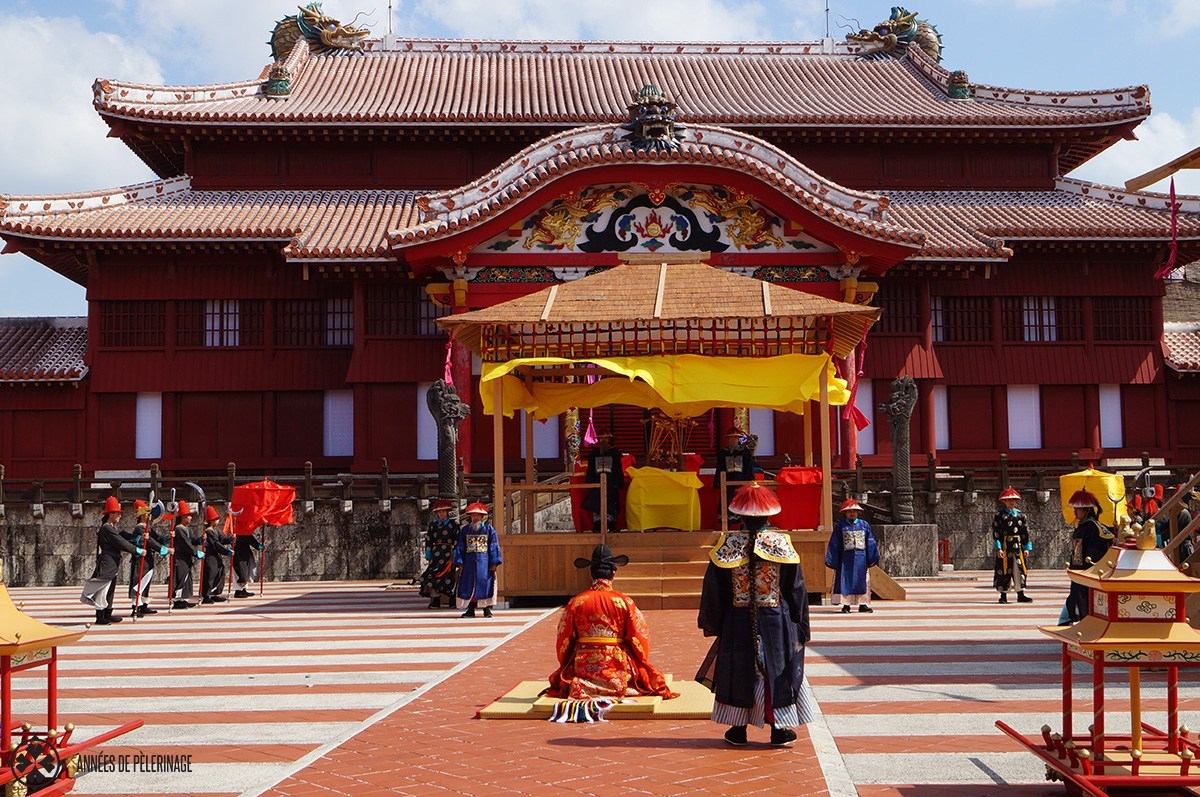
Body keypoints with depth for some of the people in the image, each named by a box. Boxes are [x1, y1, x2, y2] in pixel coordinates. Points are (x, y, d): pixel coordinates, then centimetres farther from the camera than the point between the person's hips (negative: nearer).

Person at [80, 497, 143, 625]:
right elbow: (121, 543, -19)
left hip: (112, 565, 11)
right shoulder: (106, 529, -16)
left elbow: (121, 541, 17)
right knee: (104, 591, -6)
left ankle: (107, 615, 21)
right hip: (106, 565, -11)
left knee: (110, 591, 15)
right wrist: (138, 551, -15)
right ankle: (100, 618, -3)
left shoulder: (111, 528, 18)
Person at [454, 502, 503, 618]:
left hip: (484, 562, -2)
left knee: (485, 584, -3)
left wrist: (494, 563, -4)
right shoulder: (464, 529, 10)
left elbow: (494, 546, 3)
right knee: (468, 585, 2)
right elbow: (459, 547, 9)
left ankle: (487, 609, 4)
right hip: (469, 562, 2)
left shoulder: (489, 529, 5)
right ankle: (470, 610, 10)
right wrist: (460, 564, 0)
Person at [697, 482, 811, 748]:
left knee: (738, 671, 11)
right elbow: (796, 587, -1)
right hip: (776, 621, 0)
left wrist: (711, 623, 10)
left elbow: (713, 587, -2)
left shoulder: (728, 544, -6)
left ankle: (738, 730, 18)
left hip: (737, 622, 0)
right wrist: (800, 626, 8)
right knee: (777, 672, 10)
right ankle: (779, 730, 15)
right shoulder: (781, 543, -6)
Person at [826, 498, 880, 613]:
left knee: (862, 581, 3)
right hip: (845, 558, -1)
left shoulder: (864, 525, 9)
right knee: (845, 581, -2)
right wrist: (833, 561, -2)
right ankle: (846, 605, 2)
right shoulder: (840, 526, 4)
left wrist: (872, 558, 4)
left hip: (861, 558, 2)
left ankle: (863, 604, 8)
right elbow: (834, 545, 3)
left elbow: (871, 543, 10)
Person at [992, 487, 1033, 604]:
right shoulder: (999, 515, -1)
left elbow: (1025, 532, 11)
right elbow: (996, 533, -5)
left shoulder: (1020, 515, 9)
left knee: (1019, 569, 4)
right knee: (1004, 571, 0)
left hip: (1018, 546, 3)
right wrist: (998, 548, -12)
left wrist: (1026, 548, 5)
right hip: (1005, 547, -3)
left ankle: (1021, 595, 11)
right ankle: (1003, 596, 8)